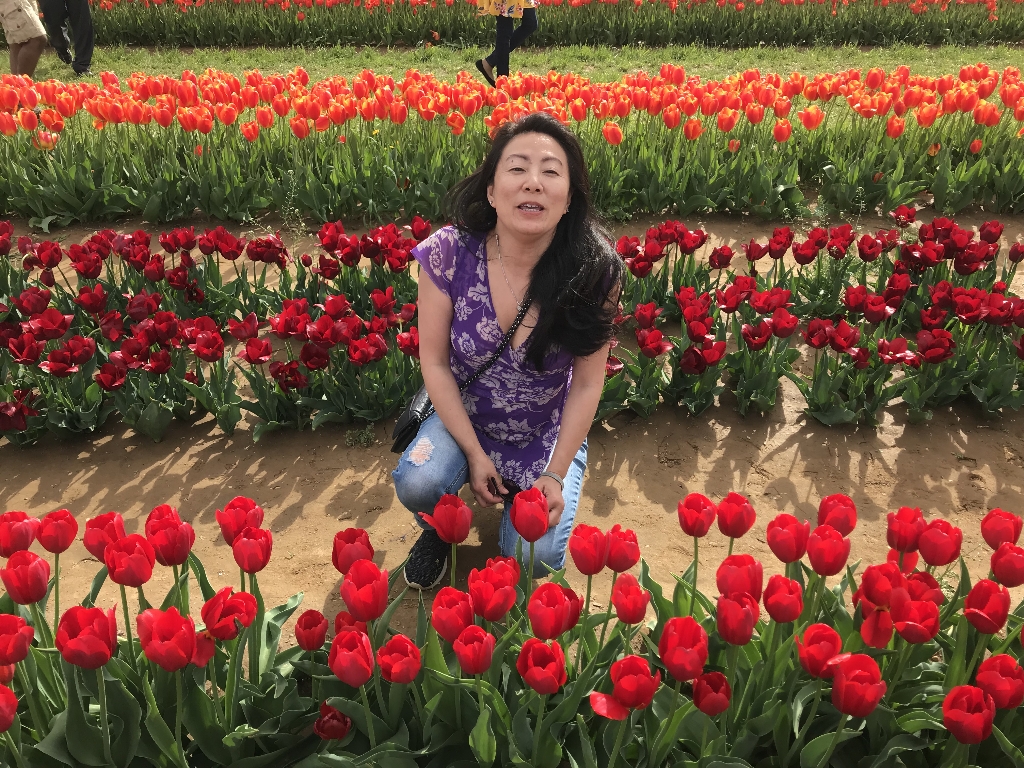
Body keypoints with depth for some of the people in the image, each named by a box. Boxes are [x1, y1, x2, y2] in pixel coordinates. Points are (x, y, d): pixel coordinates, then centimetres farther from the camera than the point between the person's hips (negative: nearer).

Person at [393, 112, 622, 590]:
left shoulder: (594, 271, -20)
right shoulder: (447, 255, -20)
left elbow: (588, 384, -12)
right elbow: (434, 361, -11)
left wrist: (555, 474, -14)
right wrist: (474, 453, -13)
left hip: (549, 436, 0)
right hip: (464, 421, 0)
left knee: (535, 558, -17)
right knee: (416, 483, -30)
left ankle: (525, 494, 20)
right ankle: (438, 531, 10)